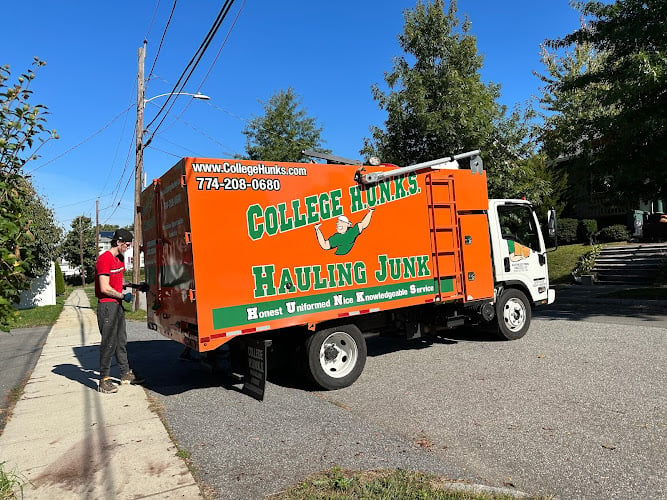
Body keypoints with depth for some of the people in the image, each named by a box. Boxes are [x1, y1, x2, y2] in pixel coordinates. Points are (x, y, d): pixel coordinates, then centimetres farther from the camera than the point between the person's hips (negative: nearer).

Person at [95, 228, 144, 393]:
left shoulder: (120, 258, 14)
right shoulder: (104, 259, -15)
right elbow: (105, 288, -19)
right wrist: (123, 296, -11)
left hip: (118, 304, 9)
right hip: (107, 306, -9)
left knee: (121, 341, 14)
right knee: (109, 343, -6)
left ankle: (126, 374, 23)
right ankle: (104, 380, 3)